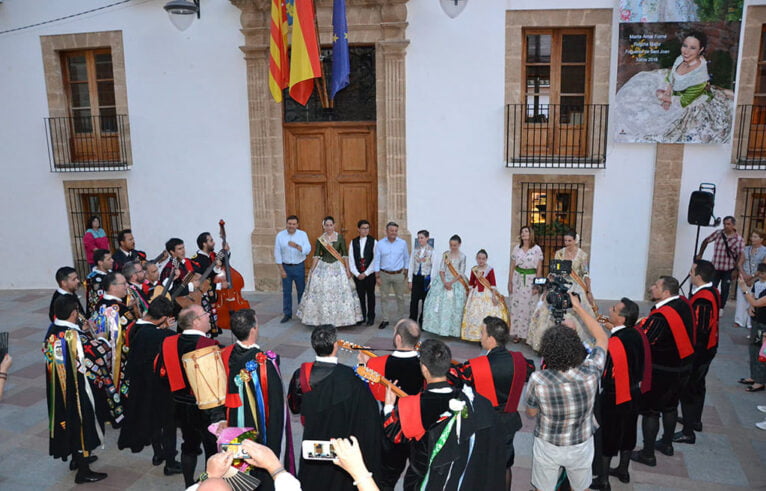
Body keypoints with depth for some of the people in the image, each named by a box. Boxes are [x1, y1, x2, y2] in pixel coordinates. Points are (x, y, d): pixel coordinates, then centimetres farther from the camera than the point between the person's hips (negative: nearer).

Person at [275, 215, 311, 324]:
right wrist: (281, 270, -5)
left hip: (299, 267, 0)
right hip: (286, 267, 0)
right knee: (286, 291, 6)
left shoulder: (302, 234, -3)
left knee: (301, 290, 8)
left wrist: (297, 246, -30)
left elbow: (308, 250, -12)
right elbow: (277, 253, -1)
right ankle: (287, 314, 18)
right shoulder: (280, 236, -3)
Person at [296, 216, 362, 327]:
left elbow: (345, 254, 0)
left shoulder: (340, 237, -1)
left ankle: (339, 318, 12)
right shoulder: (320, 239, 3)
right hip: (323, 267, 1)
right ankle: (323, 319, 15)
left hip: (337, 267, -1)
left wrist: (348, 269, -3)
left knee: (339, 292, -1)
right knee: (321, 294, 3)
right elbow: (316, 255, 4)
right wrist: (312, 270, -1)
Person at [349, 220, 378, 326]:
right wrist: (357, 274, -7)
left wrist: (366, 273, -10)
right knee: (360, 295, 7)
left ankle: (371, 317, 18)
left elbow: (375, 260, -7)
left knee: (370, 295, 7)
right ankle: (361, 316, 19)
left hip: (370, 274, -2)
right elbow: (351, 259, 3)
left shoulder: (373, 241, -4)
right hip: (357, 274, 2)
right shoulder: (353, 242, 4)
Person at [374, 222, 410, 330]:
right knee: (384, 297, 6)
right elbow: (377, 260, -2)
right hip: (384, 274, 0)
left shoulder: (403, 243, -3)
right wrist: (377, 276, -4)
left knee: (400, 297, 9)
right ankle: (386, 319, 17)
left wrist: (405, 271, 8)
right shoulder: (380, 243, -5)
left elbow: (406, 258, 8)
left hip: (399, 274, 0)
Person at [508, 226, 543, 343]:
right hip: (517, 278, 2)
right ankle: (517, 333, 10)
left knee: (529, 306, -1)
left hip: (531, 279, -2)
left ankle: (527, 334, 9)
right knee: (516, 305, 2)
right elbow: (512, 266, 9)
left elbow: (539, 268, 0)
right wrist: (510, 282, 5)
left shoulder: (537, 249, -2)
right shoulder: (516, 248, 6)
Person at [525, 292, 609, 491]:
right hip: (581, 446, 2)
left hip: (547, 446, -1)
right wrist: (579, 307, -4)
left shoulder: (537, 380, -30)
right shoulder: (590, 373, -27)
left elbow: (531, 413, -9)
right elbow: (602, 338, -6)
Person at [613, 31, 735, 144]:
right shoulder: (681, 58, -16)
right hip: (674, 92, 8)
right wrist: (667, 94, -15)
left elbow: (684, 102, -27)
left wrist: (664, 97, -16)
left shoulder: (700, 75, -37)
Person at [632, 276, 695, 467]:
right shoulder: (684, 304, -4)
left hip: (662, 372, -8)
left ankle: (648, 454, 16)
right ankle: (667, 444, 41)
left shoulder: (660, 317, -30)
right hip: (684, 366, 8)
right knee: (670, 406, 24)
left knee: (650, 411, 6)